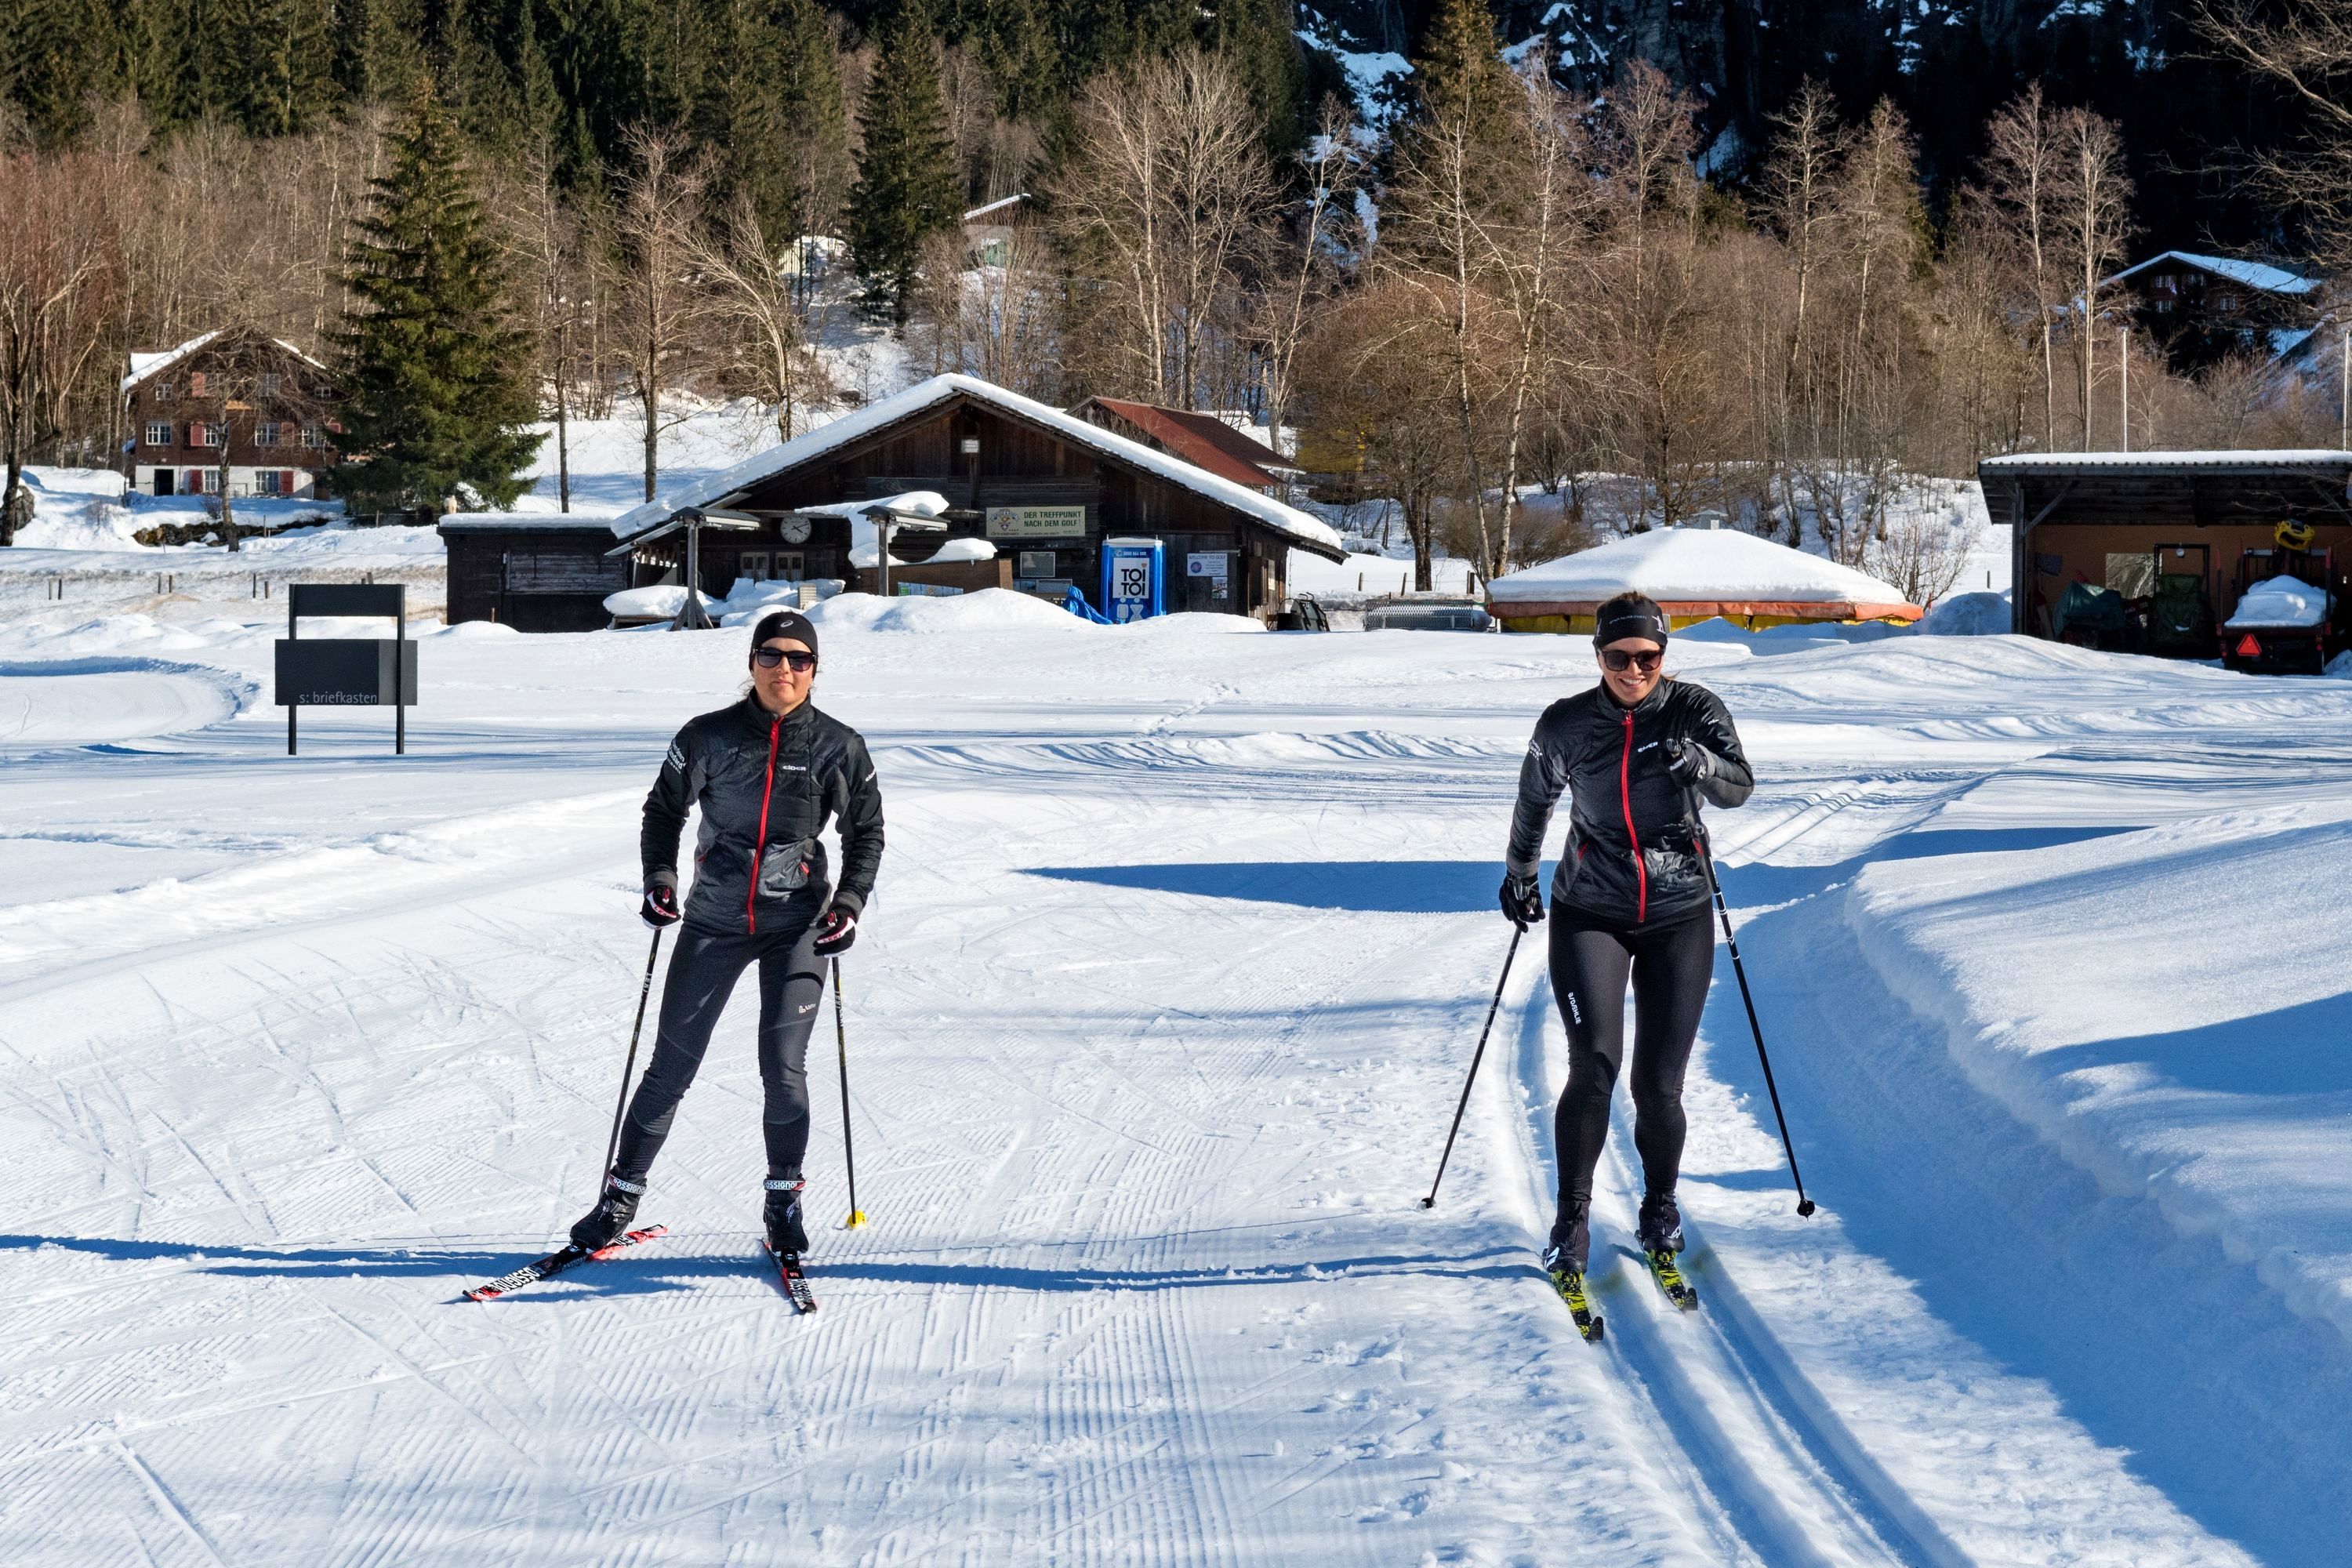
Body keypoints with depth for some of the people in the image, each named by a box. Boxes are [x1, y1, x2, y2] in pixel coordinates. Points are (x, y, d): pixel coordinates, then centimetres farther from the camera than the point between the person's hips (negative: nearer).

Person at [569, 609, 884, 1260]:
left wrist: (850, 902, -5)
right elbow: (664, 810, 9)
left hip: (797, 924, -1)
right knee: (672, 1066, 3)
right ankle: (623, 1193, 16)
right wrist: (659, 878, -5)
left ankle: (784, 1196, 10)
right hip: (714, 921, 1)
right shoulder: (708, 738, -4)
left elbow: (866, 831, 8)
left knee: (783, 1066, -9)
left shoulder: (839, 748, -3)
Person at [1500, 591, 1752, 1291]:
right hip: (1590, 914, 0)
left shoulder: (1696, 709, -7)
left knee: (1658, 1085, -1)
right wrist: (1519, 874, 25)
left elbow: (1739, 787, -20)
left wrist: (1698, 761, -41)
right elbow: (1536, 800, 14)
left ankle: (1660, 1206, 24)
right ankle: (1571, 1220, -4)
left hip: (1679, 918, 0)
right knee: (1594, 1066, -17)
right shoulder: (1566, 725, -4)